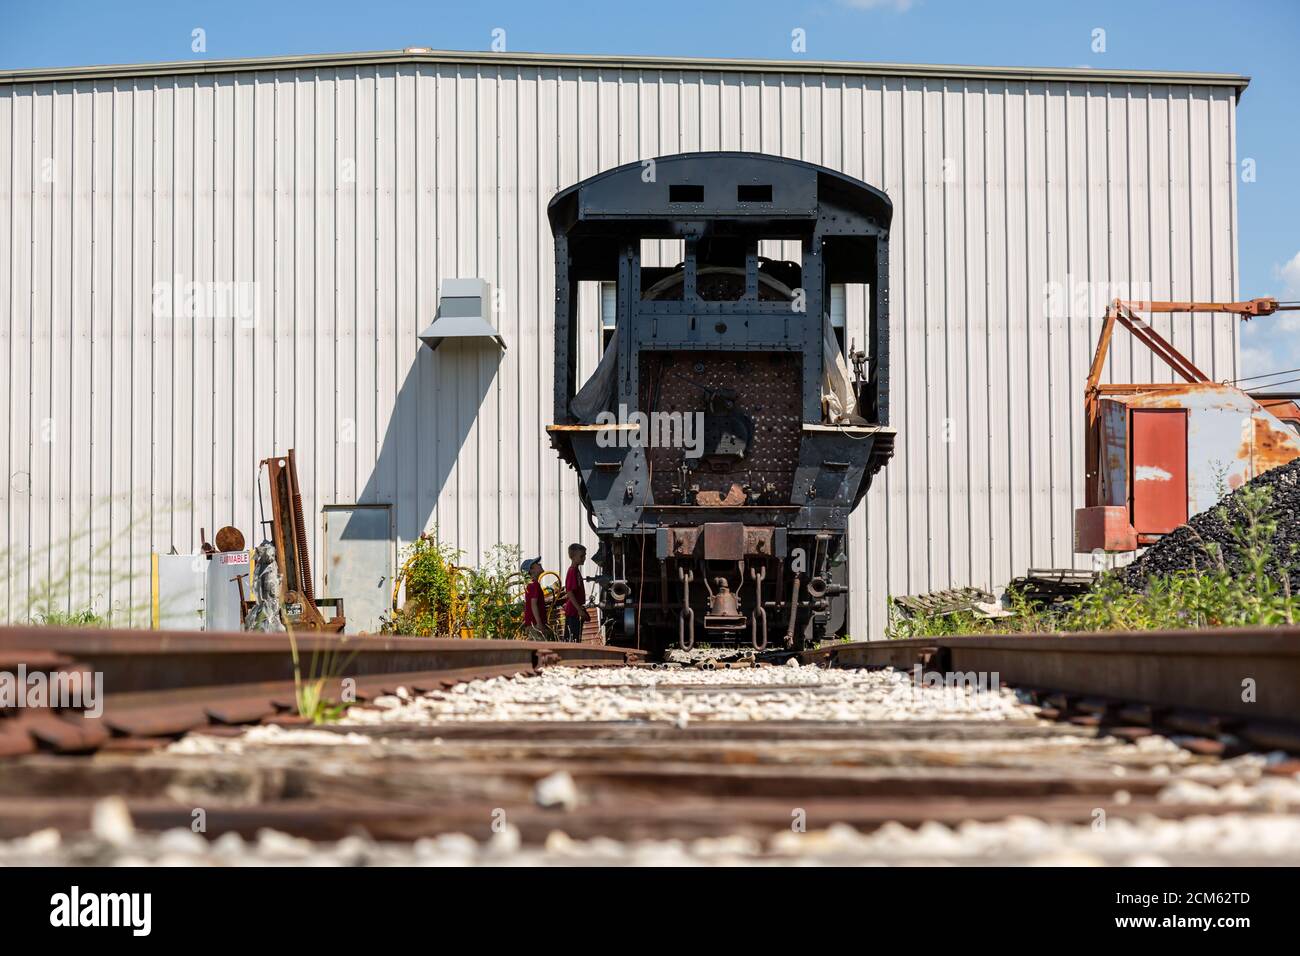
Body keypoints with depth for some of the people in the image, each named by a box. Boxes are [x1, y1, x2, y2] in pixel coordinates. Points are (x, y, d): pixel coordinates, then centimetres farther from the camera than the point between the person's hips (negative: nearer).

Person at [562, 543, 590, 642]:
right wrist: (579, 610, -21)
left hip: (577, 611, 10)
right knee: (574, 640, -11)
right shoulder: (573, 571, -15)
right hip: (574, 612, -10)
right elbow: (569, 593, -21)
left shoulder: (576, 571, 15)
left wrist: (583, 610, 23)